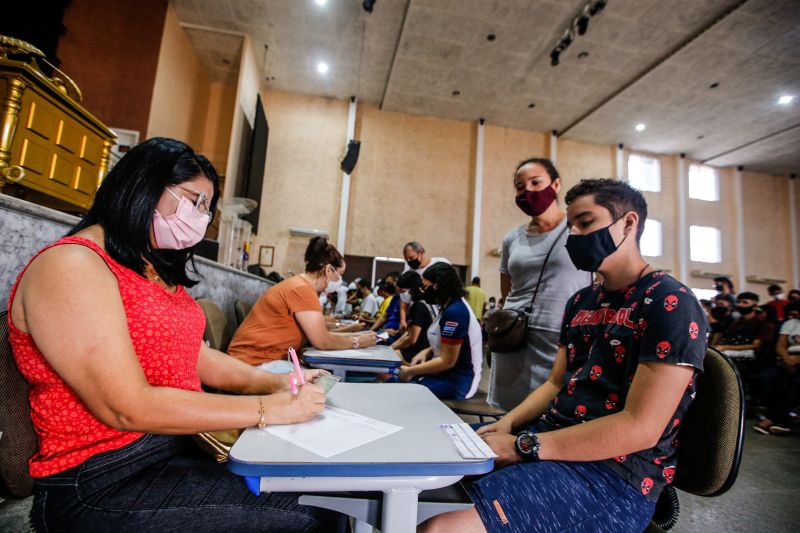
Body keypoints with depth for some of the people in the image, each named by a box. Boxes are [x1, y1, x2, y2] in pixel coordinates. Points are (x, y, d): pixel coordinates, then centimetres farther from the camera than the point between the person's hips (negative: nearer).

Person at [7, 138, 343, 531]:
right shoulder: (71, 267, -16)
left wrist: (273, 383, -4)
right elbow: (127, 407, -23)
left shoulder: (155, 270, 13)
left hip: (180, 447, 8)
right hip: (103, 484, -7)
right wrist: (266, 408, -21)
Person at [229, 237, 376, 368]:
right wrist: (356, 342, -6)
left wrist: (353, 335, 7)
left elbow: (320, 334, 10)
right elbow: (322, 342, -19)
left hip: (269, 358, 9)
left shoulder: (302, 287, 11)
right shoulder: (302, 289, -20)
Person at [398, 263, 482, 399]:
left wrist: (410, 371, -14)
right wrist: (426, 351, 3)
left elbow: (447, 361, -21)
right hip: (446, 372, 9)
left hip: (456, 381, -9)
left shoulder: (455, 312, -22)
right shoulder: (450, 307, 8)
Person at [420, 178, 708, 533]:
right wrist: (507, 424, -2)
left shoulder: (670, 304, -12)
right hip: (550, 442, 8)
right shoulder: (580, 302, 13)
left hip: (613, 474, -7)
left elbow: (640, 428, -19)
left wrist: (523, 446, -19)